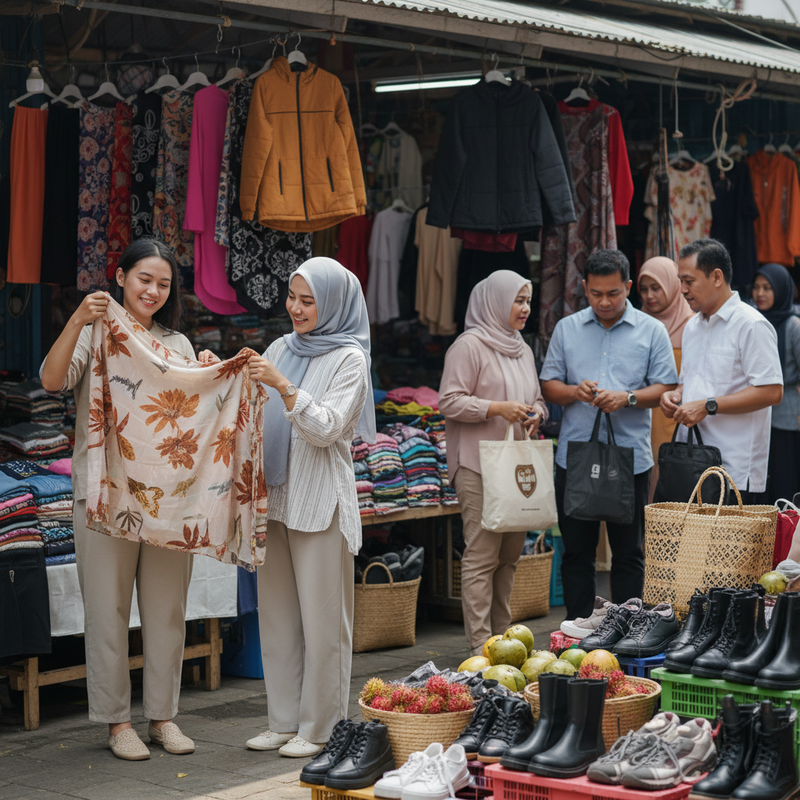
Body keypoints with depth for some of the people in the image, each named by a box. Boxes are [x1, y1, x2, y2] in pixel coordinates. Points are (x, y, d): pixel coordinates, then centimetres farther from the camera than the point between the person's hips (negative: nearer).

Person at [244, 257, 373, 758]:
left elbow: (325, 429, -14)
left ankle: (319, 728, 6)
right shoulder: (282, 347, 12)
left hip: (320, 500, -6)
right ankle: (285, 721, 19)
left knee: (322, 617, -1)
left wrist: (283, 386, -23)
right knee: (277, 613, 10)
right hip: (276, 493, 6)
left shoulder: (348, 358, -5)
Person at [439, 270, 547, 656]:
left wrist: (536, 413, 6)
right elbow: (449, 402, -11)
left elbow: (537, 398, 29)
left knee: (510, 553, 10)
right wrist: (497, 408, -19)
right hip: (480, 467, -8)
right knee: (482, 555, -9)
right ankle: (480, 646, -7)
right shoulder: (470, 346, -6)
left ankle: (503, 635, 19)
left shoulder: (522, 349, 20)